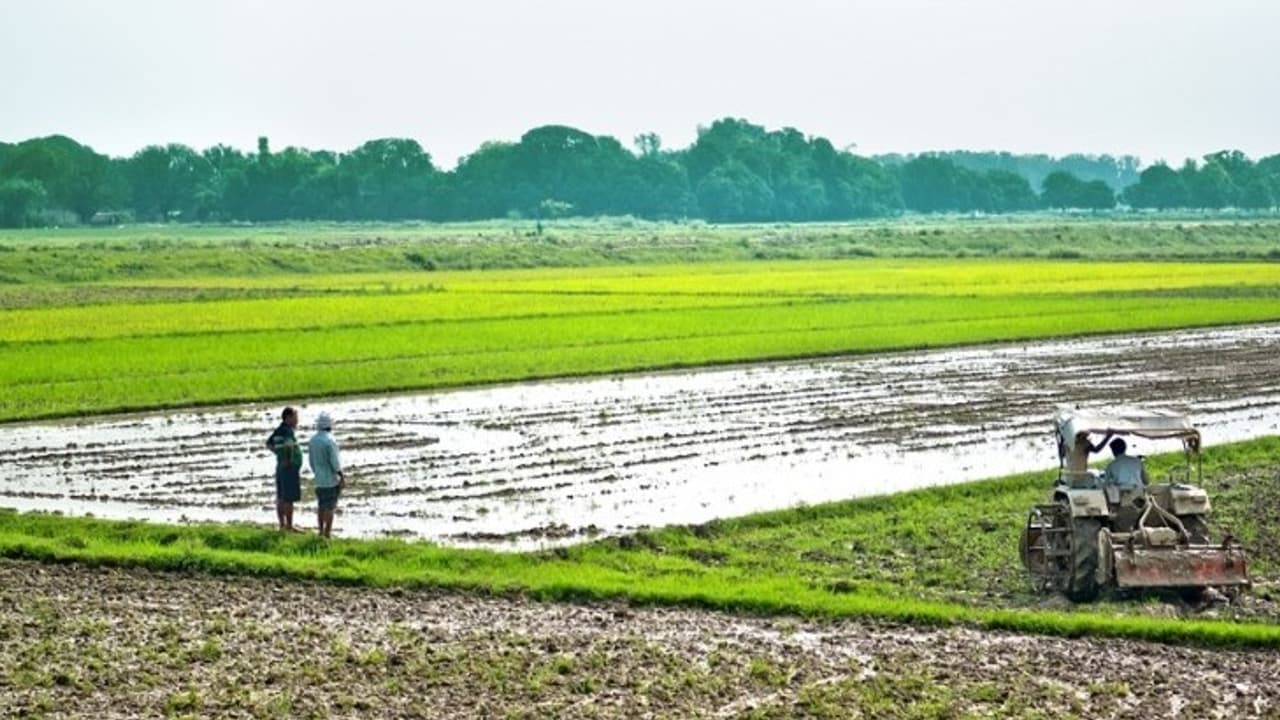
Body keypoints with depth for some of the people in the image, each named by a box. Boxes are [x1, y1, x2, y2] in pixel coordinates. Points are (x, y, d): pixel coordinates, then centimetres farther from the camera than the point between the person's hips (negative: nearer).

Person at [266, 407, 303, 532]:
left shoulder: (278, 431, 11)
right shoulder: (287, 431, -17)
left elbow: (269, 444, 25)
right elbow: (288, 444, -37)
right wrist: (290, 458, -23)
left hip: (280, 468, 9)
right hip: (290, 468, -9)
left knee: (281, 499, 11)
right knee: (289, 499, -5)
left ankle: (282, 526, 17)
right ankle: (289, 527, -3)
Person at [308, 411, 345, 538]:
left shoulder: (313, 439, 3)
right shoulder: (329, 440, -19)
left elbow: (312, 460, 12)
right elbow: (335, 462, -18)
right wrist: (342, 477, -10)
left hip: (319, 480, 7)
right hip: (331, 480, -7)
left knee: (321, 505, 15)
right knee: (330, 507, -2)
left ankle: (321, 531, 20)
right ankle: (327, 533, -1)